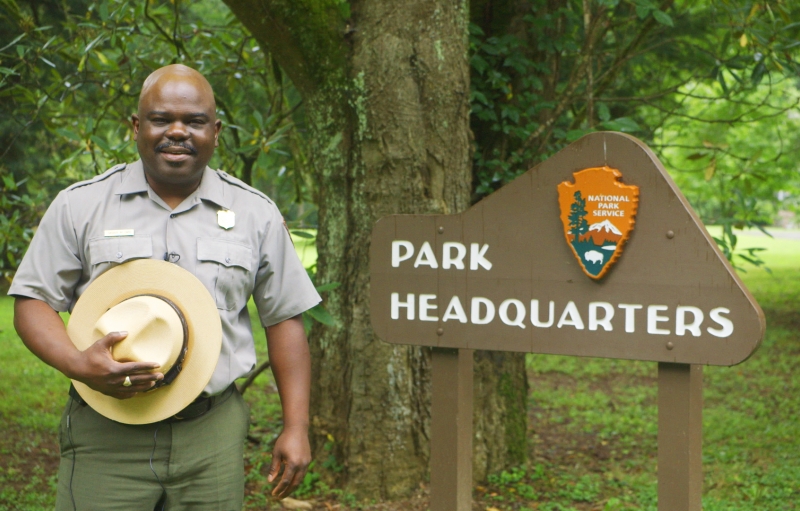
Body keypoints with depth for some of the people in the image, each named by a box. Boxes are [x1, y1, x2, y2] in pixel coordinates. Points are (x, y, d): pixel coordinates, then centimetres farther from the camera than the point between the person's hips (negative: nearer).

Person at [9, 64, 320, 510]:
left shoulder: (256, 214, 9)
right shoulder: (80, 206, 5)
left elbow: (284, 320, 10)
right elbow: (34, 302, 4)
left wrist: (296, 428, 3)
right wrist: (79, 364, -16)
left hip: (213, 437, 1)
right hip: (107, 434, -1)